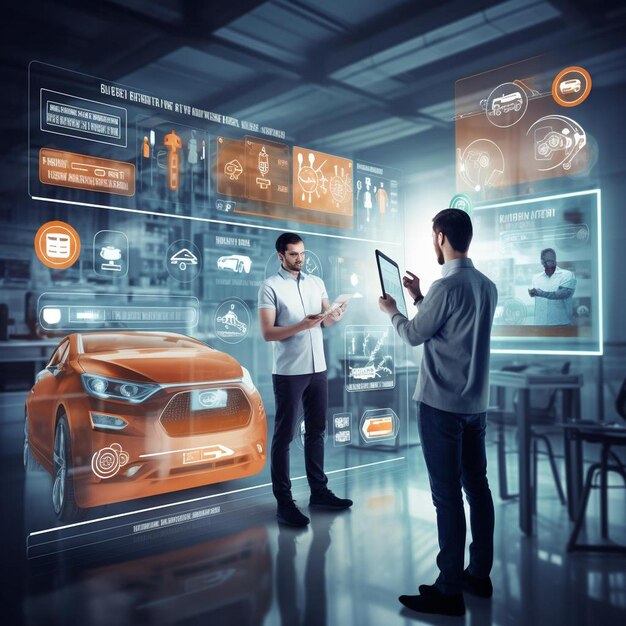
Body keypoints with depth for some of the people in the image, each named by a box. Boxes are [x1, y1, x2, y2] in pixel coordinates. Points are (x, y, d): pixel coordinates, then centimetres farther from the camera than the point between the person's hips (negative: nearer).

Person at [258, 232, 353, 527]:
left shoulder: (316, 282, 11)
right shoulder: (270, 287, -7)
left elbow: (325, 319, 11)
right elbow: (267, 333, -13)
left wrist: (333, 317, -13)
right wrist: (302, 325, -25)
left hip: (318, 368, 6)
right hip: (288, 373, -6)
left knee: (316, 431, 14)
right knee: (284, 436, 2)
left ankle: (319, 491, 27)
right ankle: (284, 502, 9)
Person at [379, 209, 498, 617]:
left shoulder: (447, 286, -17)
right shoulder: (488, 286, 9)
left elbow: (414, 335, -5)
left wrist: (393, 310, 13)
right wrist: (420, 298, 24)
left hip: (441, 406, -8)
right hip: (476, 404, 9)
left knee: (447, 496, -2)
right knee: (477, 486, 14)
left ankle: (449, 591, 7)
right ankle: (479, 575, 27)